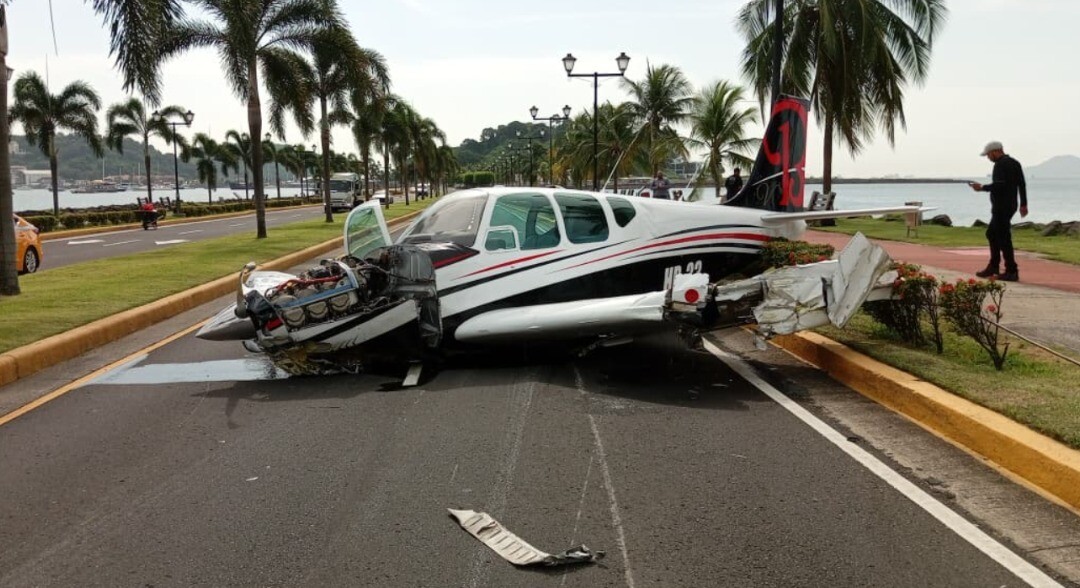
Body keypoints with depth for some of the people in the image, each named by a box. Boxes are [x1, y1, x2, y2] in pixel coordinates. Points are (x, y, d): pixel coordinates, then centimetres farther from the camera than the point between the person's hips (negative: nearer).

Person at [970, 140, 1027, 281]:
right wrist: (1023, 204, 18)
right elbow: (1022, 184, 15)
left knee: (1003, 238, -6)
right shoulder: (1014, 163, 14)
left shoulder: (1000, 165, -14)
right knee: (992, 233, 19)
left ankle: (1011, 271, -5)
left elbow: (999, 185, -26)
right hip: (1010, 205, 10)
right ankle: (993, 267, 24)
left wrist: (982, 188, -13)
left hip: (1001, 207, -10)